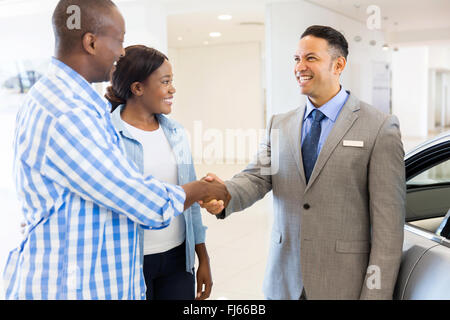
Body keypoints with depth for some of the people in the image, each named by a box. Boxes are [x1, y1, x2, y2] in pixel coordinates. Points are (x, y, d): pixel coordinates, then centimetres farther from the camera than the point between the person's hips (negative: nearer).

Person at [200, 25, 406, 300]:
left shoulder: (380, 128, -7)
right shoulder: (280, 125, 9)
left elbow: (389, 221, -10)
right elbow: (258, 177, -3)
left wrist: (376, 293, -13)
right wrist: (224, 194, -25)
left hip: (343, 283, -4)